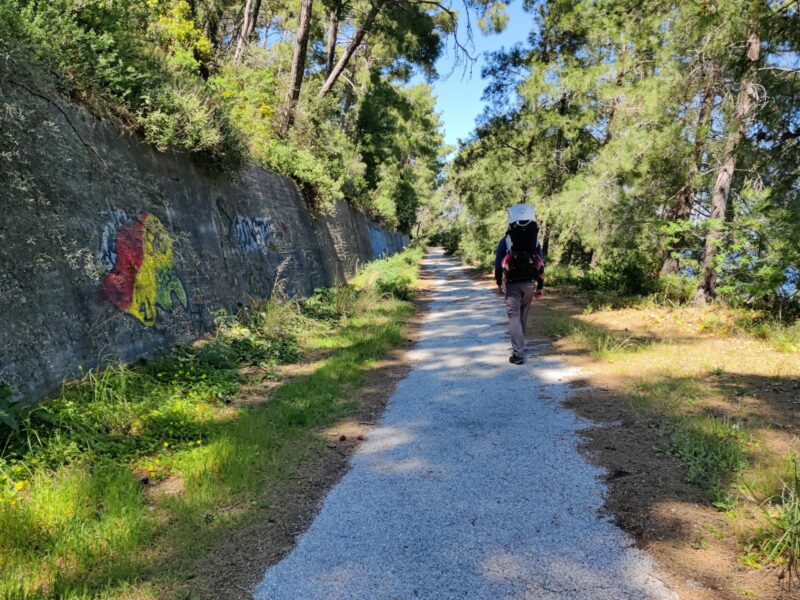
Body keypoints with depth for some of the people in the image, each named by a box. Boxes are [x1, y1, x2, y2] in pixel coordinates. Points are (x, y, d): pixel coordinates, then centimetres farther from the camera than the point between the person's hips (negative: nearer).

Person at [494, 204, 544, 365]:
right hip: (529, 284, 3)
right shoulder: (535, 241, 4)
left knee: (514, 316, -3)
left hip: (512, 284, -3)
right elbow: (541, 264, 3)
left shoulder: (505, 241, -3)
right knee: (523, 315, 19)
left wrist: (498, 284, 13)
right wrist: (541, 286, 8)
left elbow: (498, 264, 0)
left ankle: (518, 353, -13)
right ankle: (519, 344, 35)